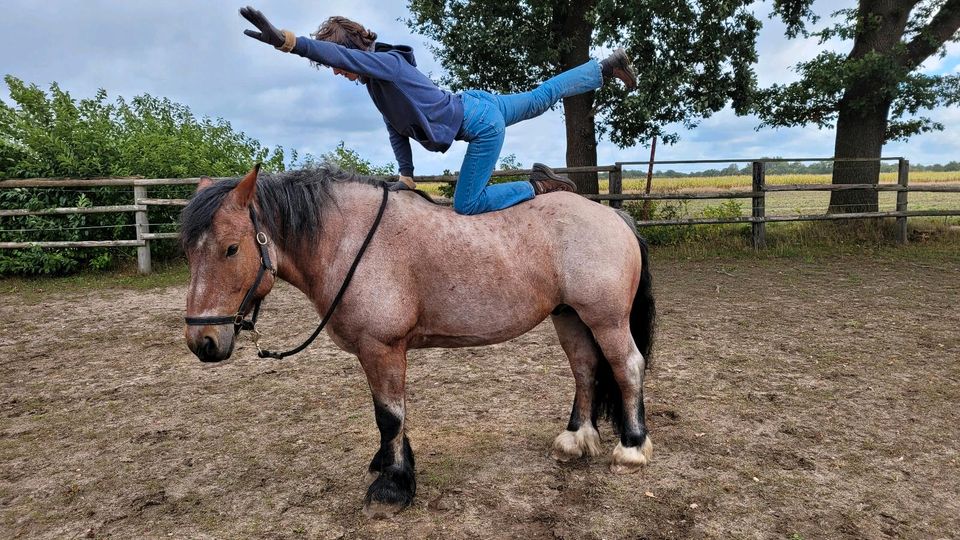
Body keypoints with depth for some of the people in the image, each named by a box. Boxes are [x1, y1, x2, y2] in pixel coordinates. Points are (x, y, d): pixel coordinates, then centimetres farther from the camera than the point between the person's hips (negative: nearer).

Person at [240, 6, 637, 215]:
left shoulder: (387, 61, -23)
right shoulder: (376, 81, 5)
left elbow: (341, 53, -44)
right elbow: (398, 132, 12)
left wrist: (287, 40, -57)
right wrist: (407, 176, 7)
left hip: (482, 125, -9)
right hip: (478, 106, 9)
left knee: (467, 205, -10)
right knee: (541, 98, 25)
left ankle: (539, 186, 0)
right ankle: (608, 67, 40)